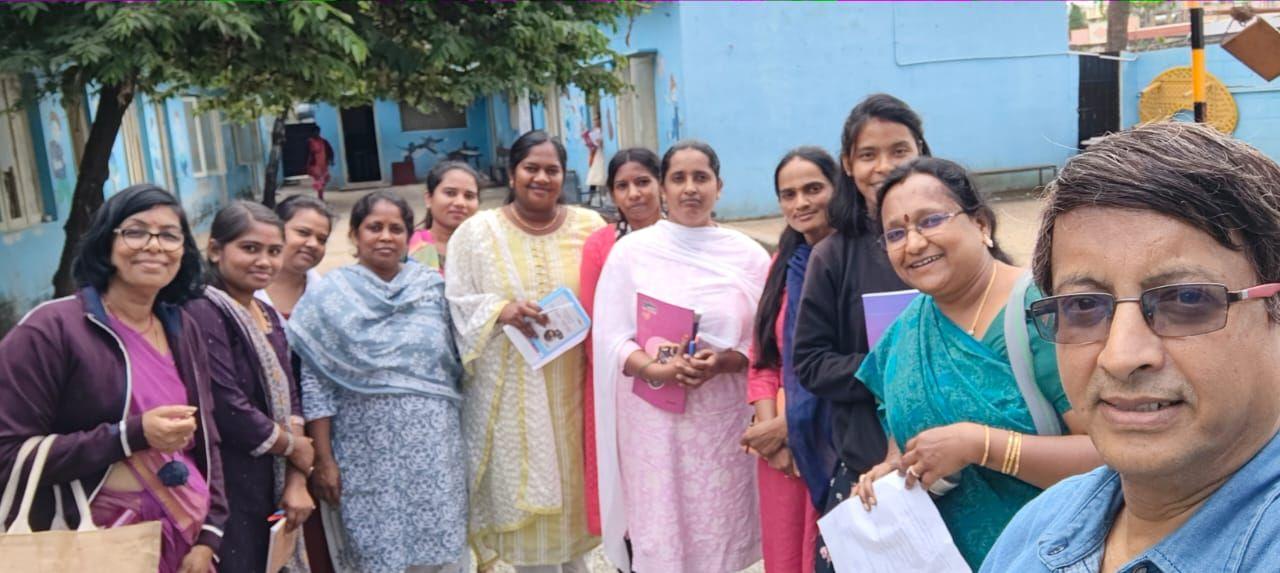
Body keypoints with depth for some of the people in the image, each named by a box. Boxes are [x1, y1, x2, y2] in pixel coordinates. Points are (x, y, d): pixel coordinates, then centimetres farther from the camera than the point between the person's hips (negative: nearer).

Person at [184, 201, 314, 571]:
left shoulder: (267, 314, 11)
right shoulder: (203, 312, -16)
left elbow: (288, 401, 9)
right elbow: (230, 412, -22)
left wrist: (296, 481, -3)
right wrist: (296, 449, -7)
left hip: (270, 487, 8)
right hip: (225, 491, -8)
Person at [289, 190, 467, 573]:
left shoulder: (434, 286, 4)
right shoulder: (328, 295, -3)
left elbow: (457, 364, 10)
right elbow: (315, 385, -5)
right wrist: (323, 459, -8)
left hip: (434, 452, 2)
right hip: (366, 456, -2)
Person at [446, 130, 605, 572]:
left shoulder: (589, 227, 3)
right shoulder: (478, 231, -1)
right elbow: (457, 303, -1)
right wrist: (500, 311, -18)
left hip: (573, 386, 2)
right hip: (511, 391, -1)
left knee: (572, 480, 13)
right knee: (526, 494, 4)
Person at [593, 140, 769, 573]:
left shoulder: (748, 255, 3)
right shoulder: (631, 250, 2)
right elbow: (611, 338, 0)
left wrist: (723, 362, -15)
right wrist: (655, 369, -18)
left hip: (724, 419, 1)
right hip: (654, 420, 0)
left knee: (720, 536, 5)